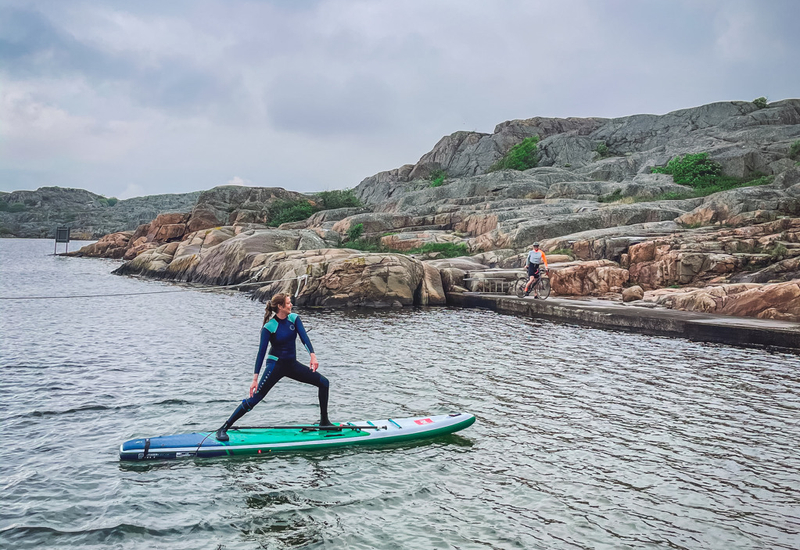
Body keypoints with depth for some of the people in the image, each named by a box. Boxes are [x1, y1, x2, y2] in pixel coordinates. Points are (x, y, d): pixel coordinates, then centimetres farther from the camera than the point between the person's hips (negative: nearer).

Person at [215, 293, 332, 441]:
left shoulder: (294, 318, -1)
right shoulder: (269, 327, -15)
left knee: (323, 382, 1)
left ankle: (324, 421, 14)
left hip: (292, 364, 6)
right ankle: (223, 429, -7)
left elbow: (304, 337, -12)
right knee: (255, 397, -14)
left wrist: (313, 356, -30)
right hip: (275, 364, -6)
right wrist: (255, 379, -19)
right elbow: (261, 352, -15)